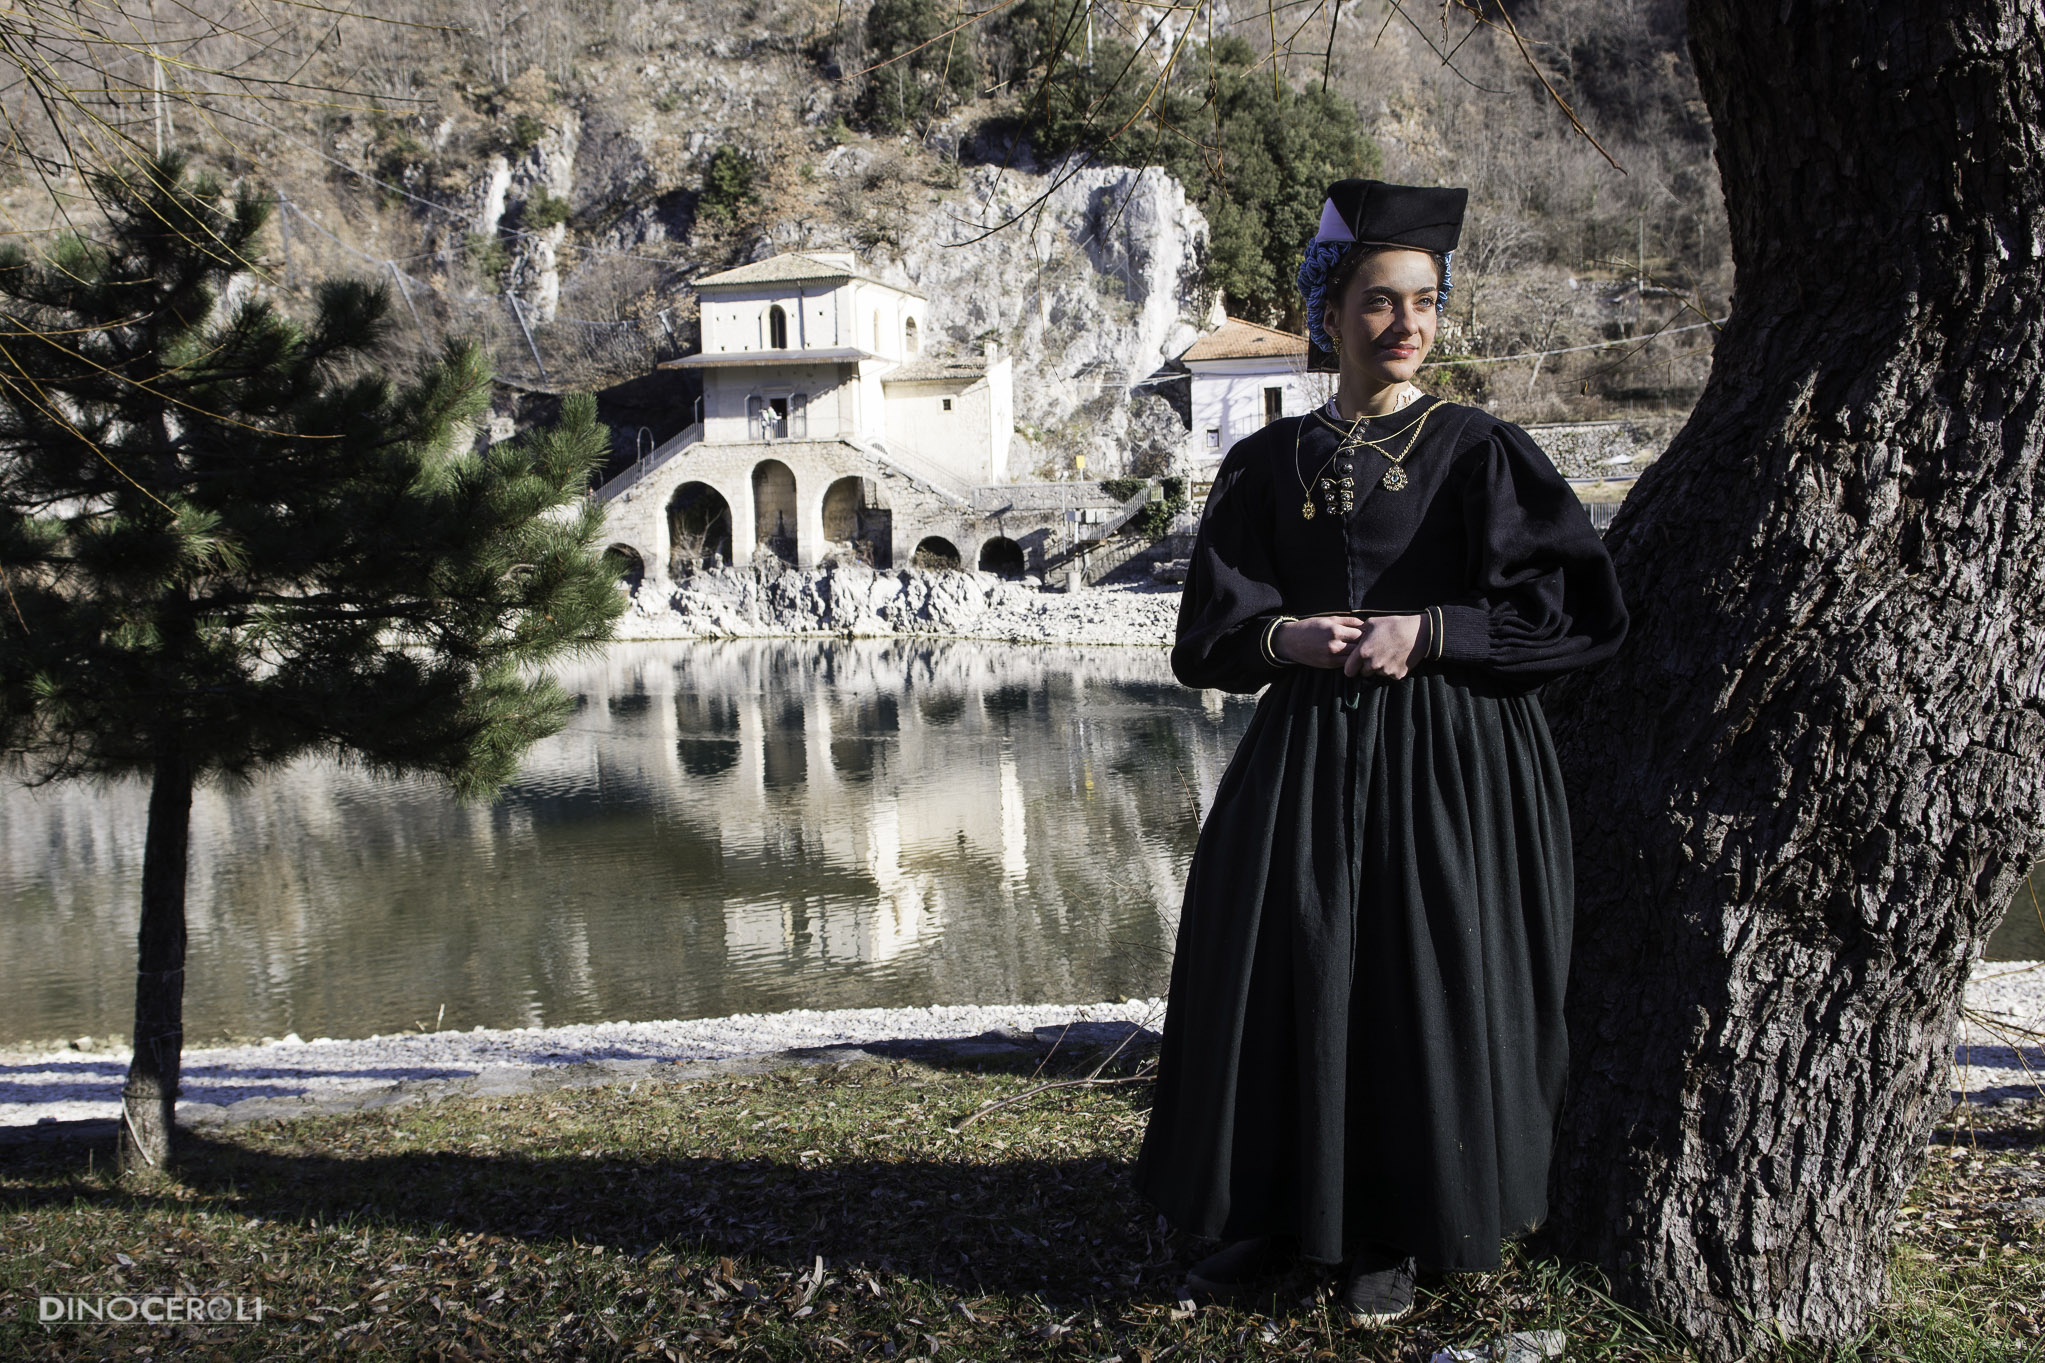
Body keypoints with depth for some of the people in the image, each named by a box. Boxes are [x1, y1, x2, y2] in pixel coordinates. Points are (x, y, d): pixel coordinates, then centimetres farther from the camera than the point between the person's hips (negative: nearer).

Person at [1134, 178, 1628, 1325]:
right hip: (1307, 756, 3)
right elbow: (1213, 628, 7)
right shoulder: (1271, 464, 7)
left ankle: (1397, 1232, 20)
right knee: (1279, 971, 4)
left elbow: (1582, 606, -6)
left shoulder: (1478, 450, 0)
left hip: (1449, 757, -2)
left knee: (1426, 985, 1)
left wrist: (1430, 630, -14)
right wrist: (1287, 638, -14)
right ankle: (1277, 1211, 23)